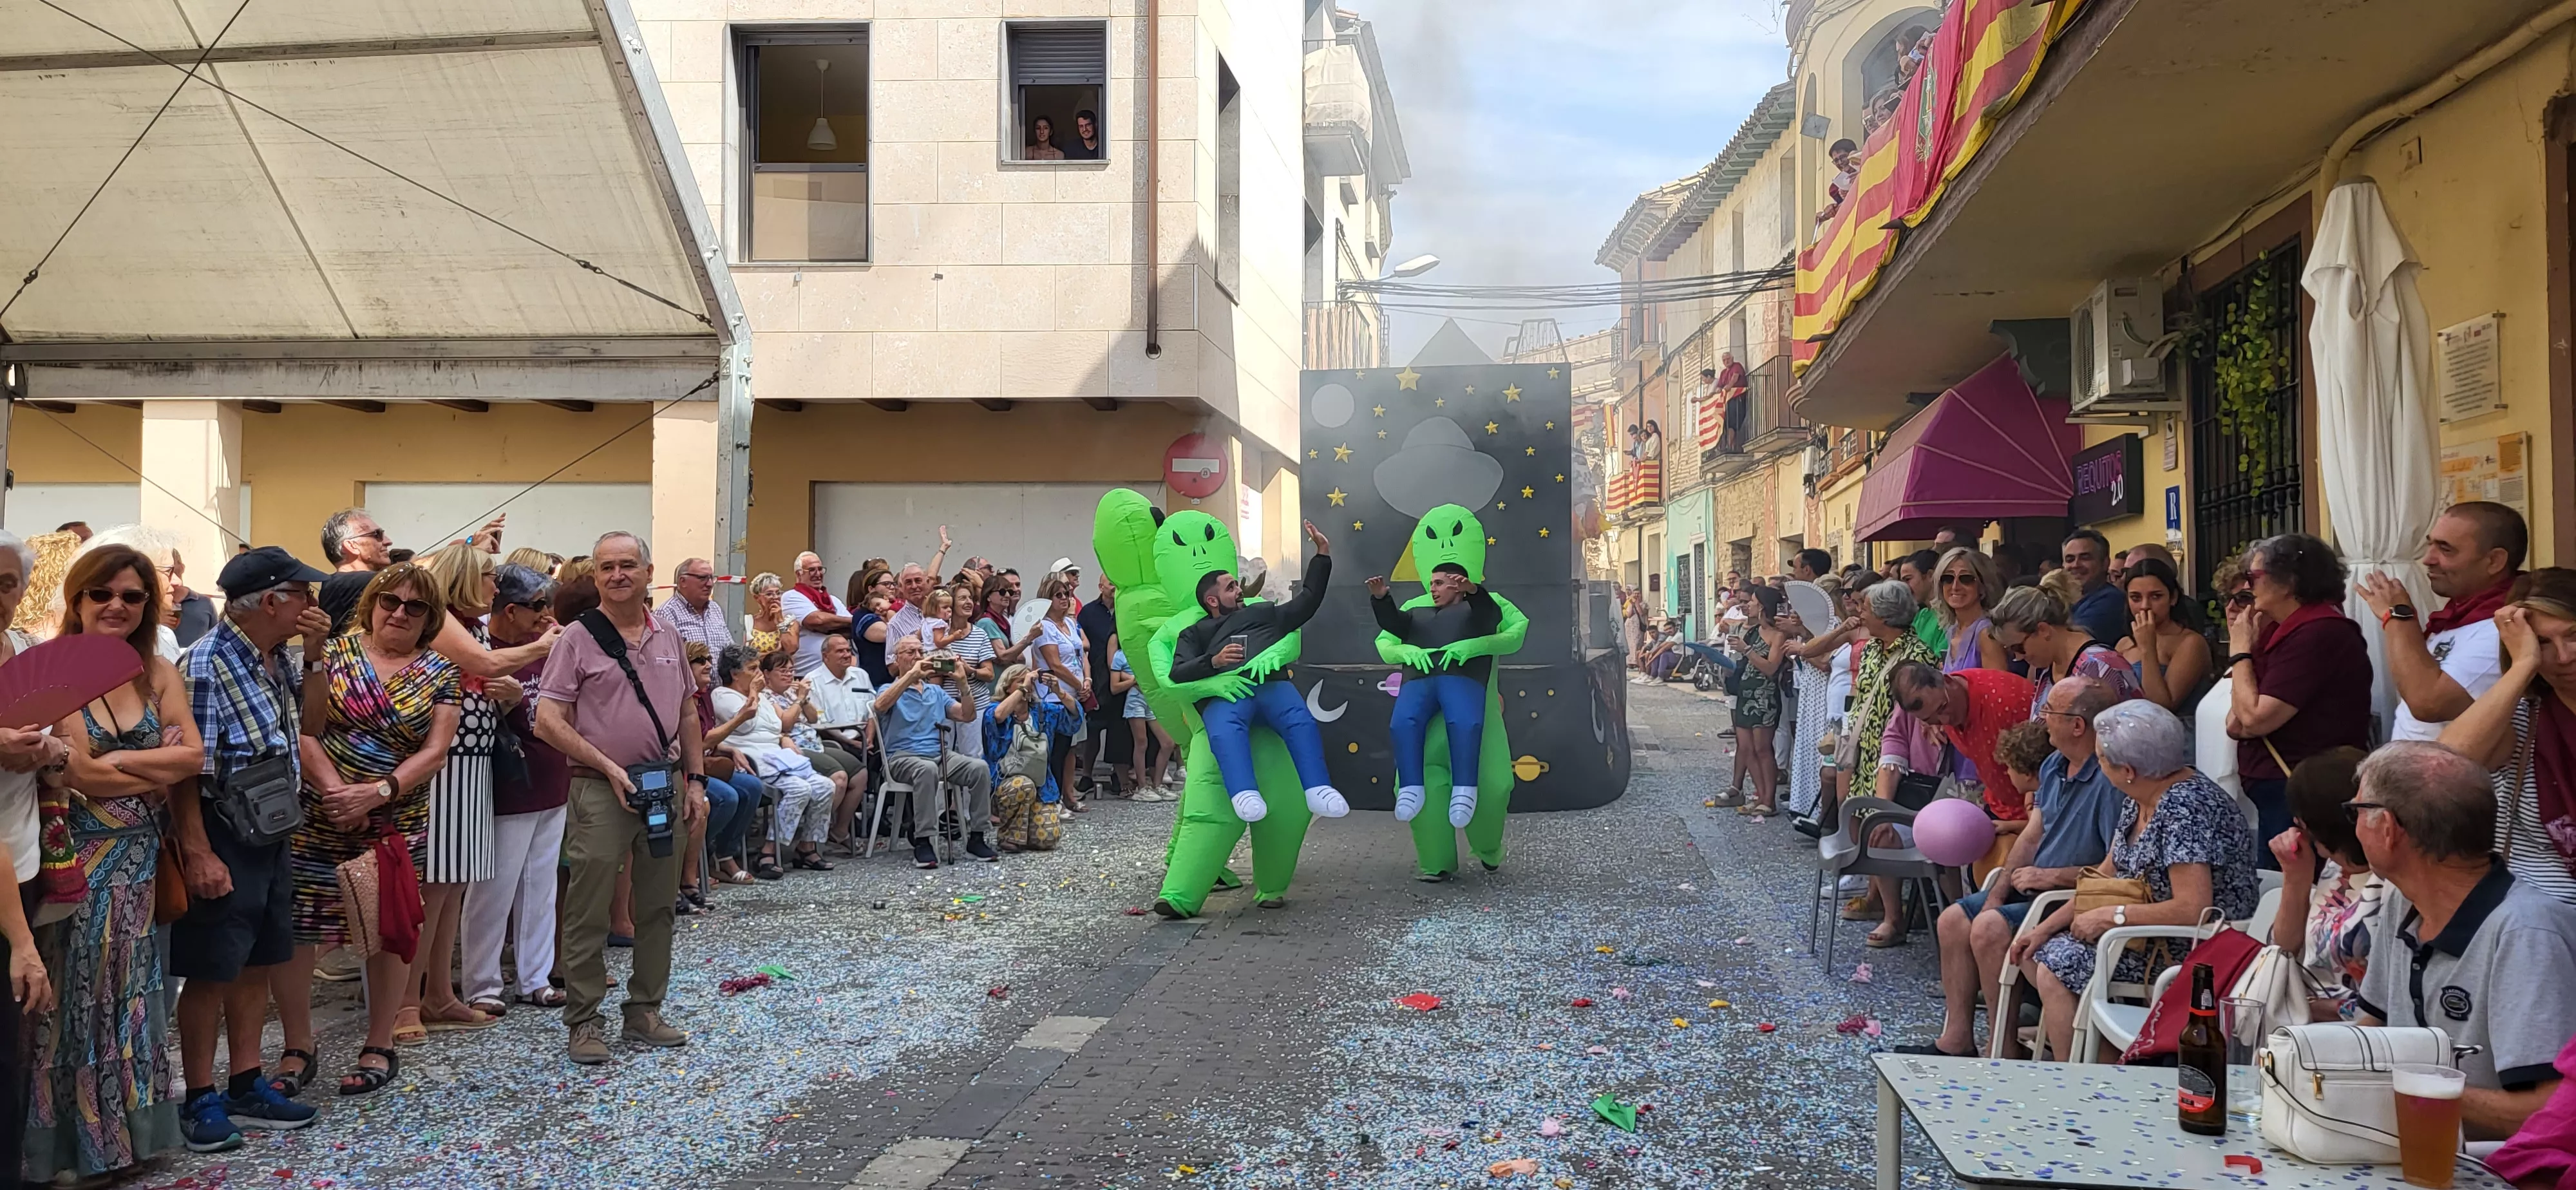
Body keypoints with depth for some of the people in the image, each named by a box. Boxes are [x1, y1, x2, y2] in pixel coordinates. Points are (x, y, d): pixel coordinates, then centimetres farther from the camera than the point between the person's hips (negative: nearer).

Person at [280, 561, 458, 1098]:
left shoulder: (441, 675, 4)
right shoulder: (334, 652, 1)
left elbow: (435, 752, -4)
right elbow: (302, 731, -5)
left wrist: (378, 793, -18)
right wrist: (335, 790, -17)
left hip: (397, 826, 1)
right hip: (315, 821, -1)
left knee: (389, 932, 8)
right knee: (294, 930, 0)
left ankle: (379, 1048, 22)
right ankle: (298, 1048, 17)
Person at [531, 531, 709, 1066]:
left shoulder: (668, 639, 10)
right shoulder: (580, 641, -5)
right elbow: (549, 721, -10)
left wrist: (696, 781, 8)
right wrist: (609, 767, -15)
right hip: (602, 789, -5)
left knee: (657, 905, 11)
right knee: (589, 911, -1)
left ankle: (645, 1011, 22)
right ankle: (583, 1021, 9)